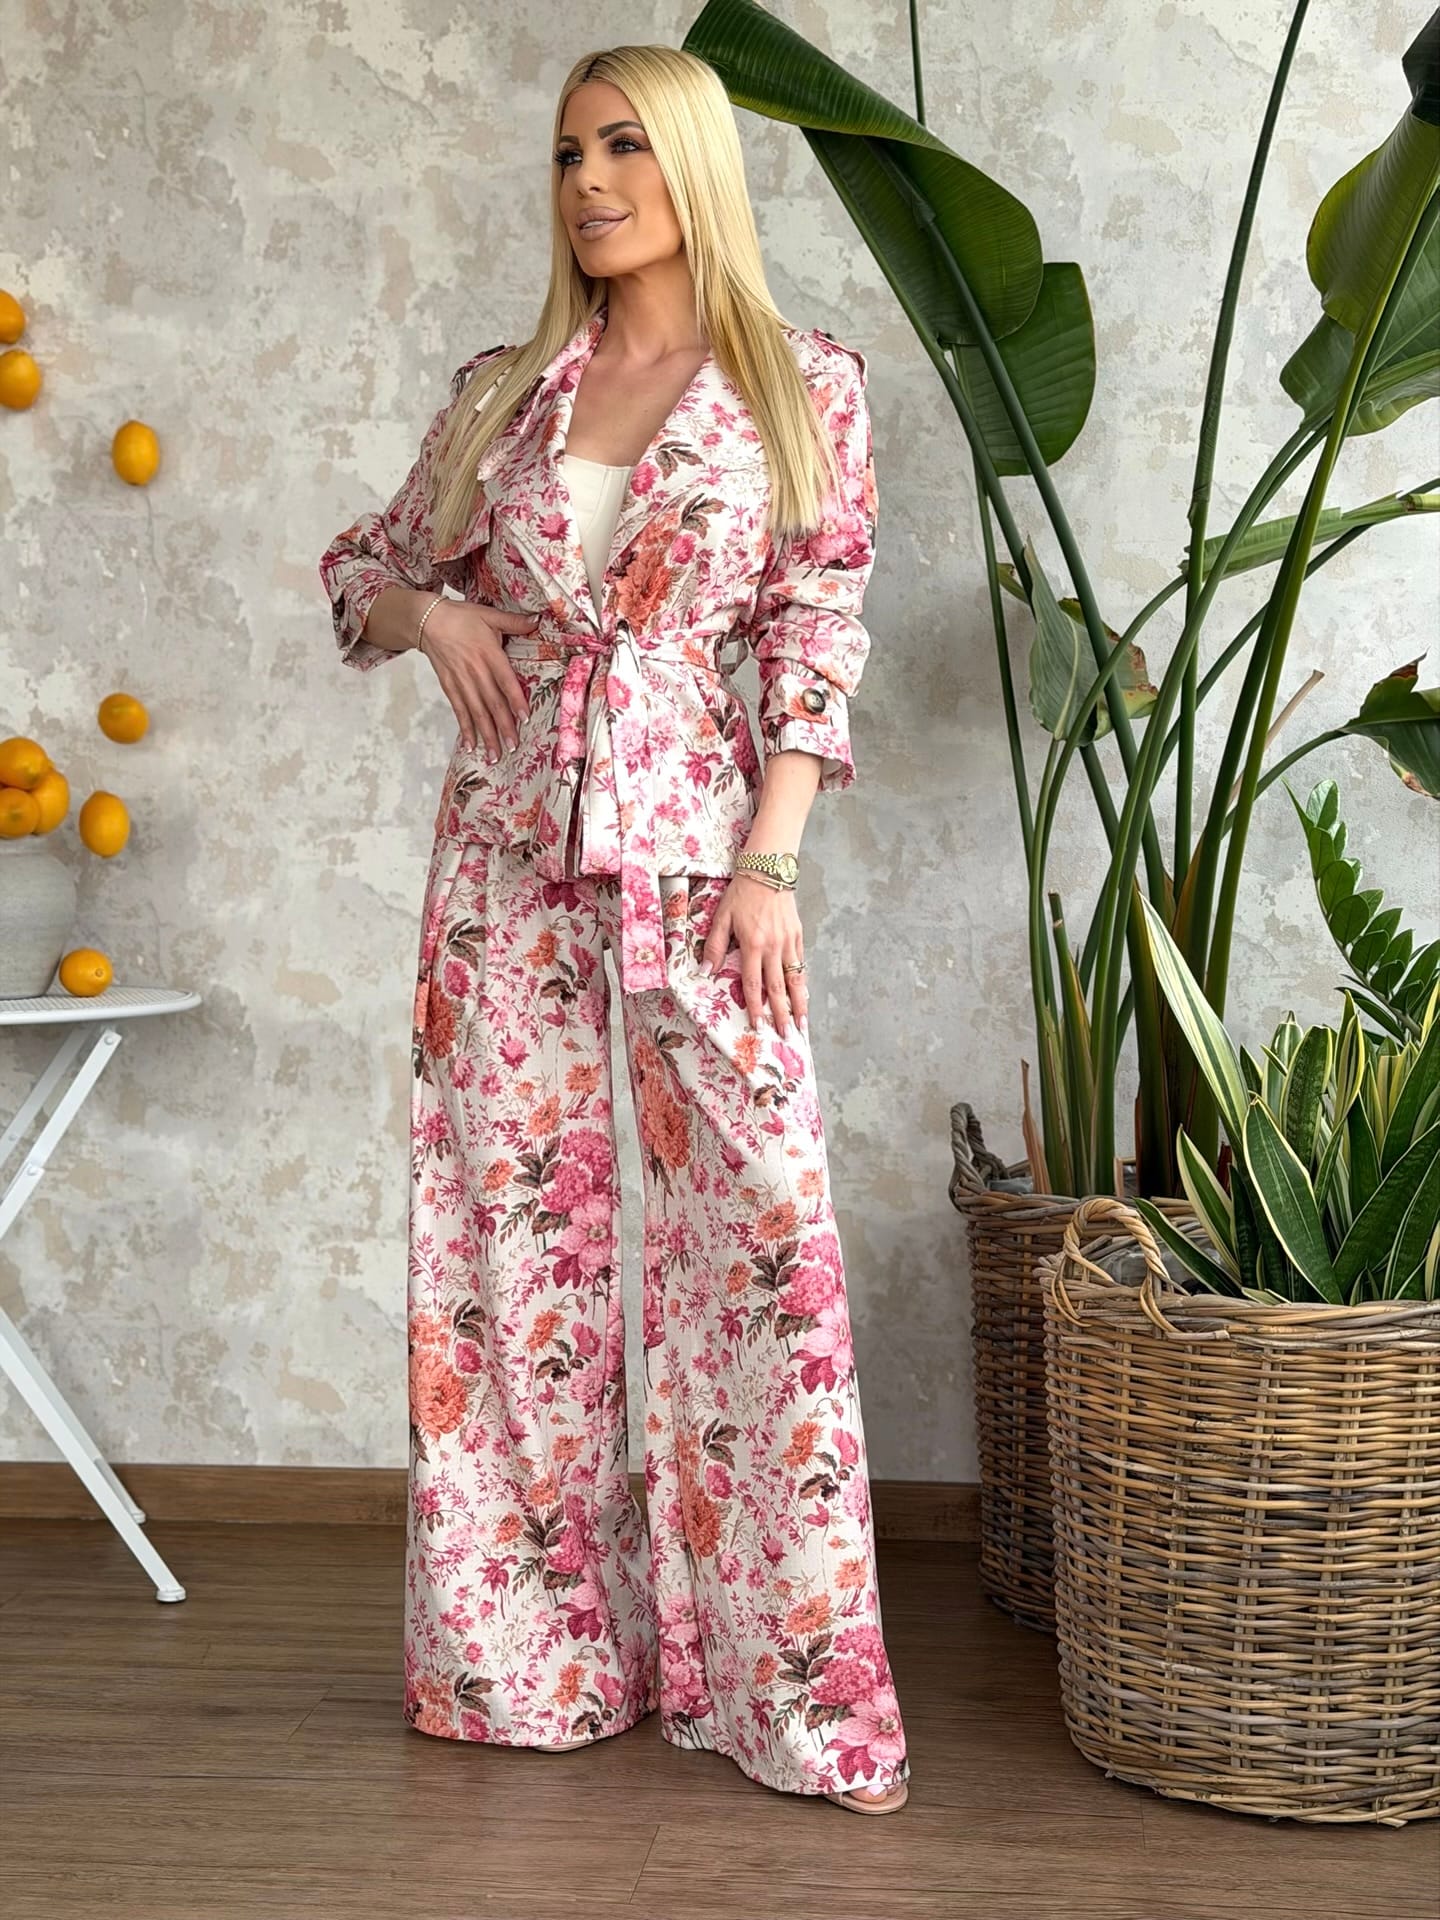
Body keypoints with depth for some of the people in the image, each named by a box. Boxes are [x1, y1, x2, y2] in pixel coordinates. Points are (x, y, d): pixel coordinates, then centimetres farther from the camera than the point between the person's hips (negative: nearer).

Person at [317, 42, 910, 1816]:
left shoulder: (806, 388, 2)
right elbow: (361, 566, 20)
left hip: (693, 853, -3)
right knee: (513, 1226, 6)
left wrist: (770, 862, -11)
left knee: (761, 1228, -6)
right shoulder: (500, 395, 9)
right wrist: (432, 612, -2)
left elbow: (817, 645, -3)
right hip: (509, 851, 3)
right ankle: (532, 1647, 21)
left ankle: (792, 1680, 6)